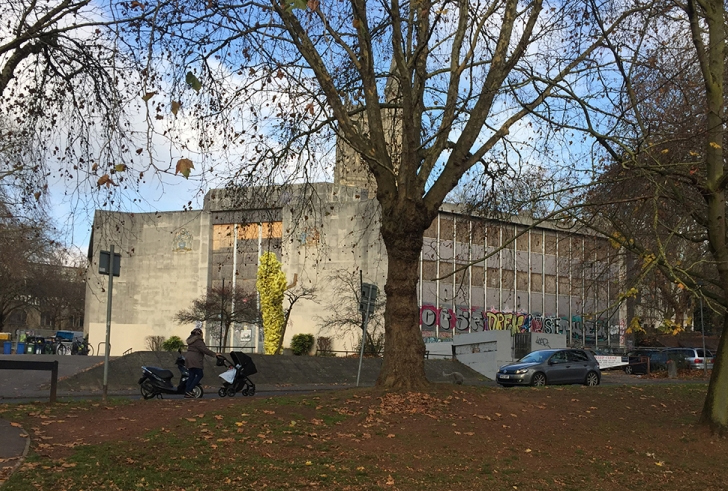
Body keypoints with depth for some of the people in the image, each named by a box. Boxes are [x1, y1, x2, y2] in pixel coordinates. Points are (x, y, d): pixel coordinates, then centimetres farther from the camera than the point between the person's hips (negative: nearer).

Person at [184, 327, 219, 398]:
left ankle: (186, 392, 5)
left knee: (191, 376, 9)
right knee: (199, 375, -5)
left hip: (189, 360, 10)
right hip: (195, 361, -10)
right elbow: (204, 350, -19)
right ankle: (189, 390, -11)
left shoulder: (191, 340, 20)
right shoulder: (198, 341, -13)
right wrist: (214, 354, -15)